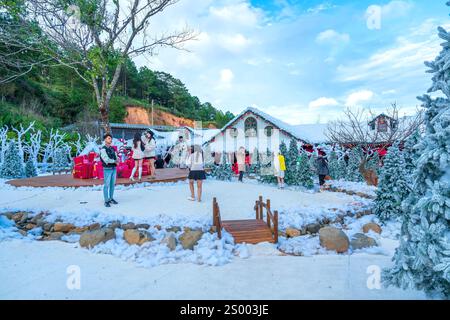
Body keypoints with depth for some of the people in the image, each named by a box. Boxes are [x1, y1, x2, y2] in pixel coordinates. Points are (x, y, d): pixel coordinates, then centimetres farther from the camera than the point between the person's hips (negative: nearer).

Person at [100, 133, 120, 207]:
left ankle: (111, 198, 24)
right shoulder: (103, 149, -12)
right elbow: (106, 160, -21)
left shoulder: (112, 148, 10)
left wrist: (117, 160, -12)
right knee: (106, 185, -1)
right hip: (107, 169, -7)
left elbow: (116, 157, 11)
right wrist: (114, 161, -7)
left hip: (114, 169, 7)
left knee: (112, 184, 13)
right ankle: (106, 201, 5)